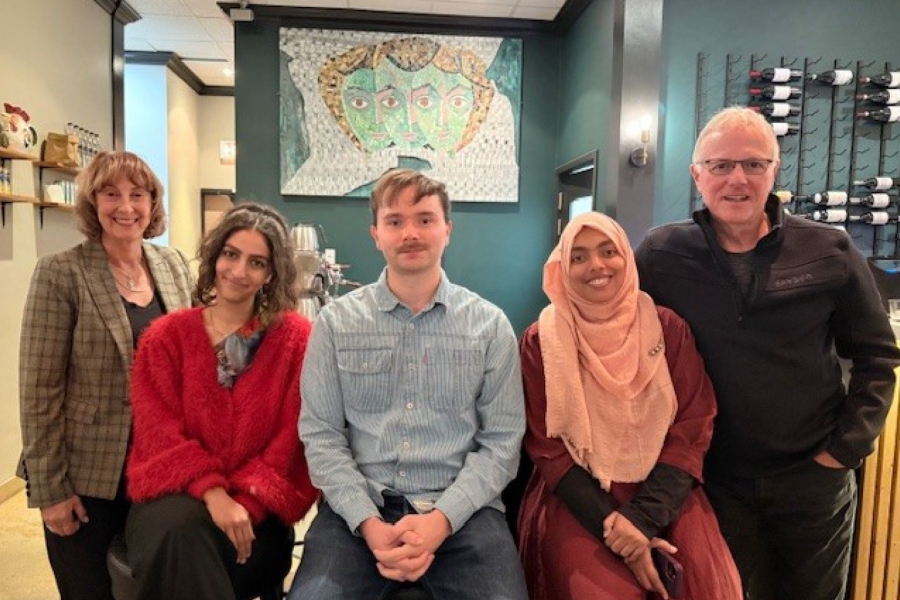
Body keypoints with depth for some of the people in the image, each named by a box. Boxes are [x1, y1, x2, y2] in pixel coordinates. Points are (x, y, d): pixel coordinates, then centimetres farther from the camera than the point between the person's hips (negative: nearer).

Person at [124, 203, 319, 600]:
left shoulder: (296, 338, -1)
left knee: (190, 543, -31)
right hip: (175, 494, 2)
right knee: (179, 532, -32)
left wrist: (246, 501, -17)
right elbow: (160, 432, -4)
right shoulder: (166, 336, 4)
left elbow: (292, 437, -4)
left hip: (256, 505, -1)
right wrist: (212, 492, -20)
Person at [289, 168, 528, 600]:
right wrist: (367, 521, -12)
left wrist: (442, 518, -13)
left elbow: (501, 441, 0)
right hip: (359, 507, 0)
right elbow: (321, 435, 1)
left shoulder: (490, 325, 2)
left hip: (461, 509, 1)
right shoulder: (336, 321, 3)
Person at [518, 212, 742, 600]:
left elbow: (693, 429, -2)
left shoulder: (668, 328, 1)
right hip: (577, 499, -1)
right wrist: (612, 525, -14)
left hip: (662, 496, 2)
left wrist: (643, 517, -14)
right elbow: (547, 447, -3)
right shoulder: (541, 341, -3)